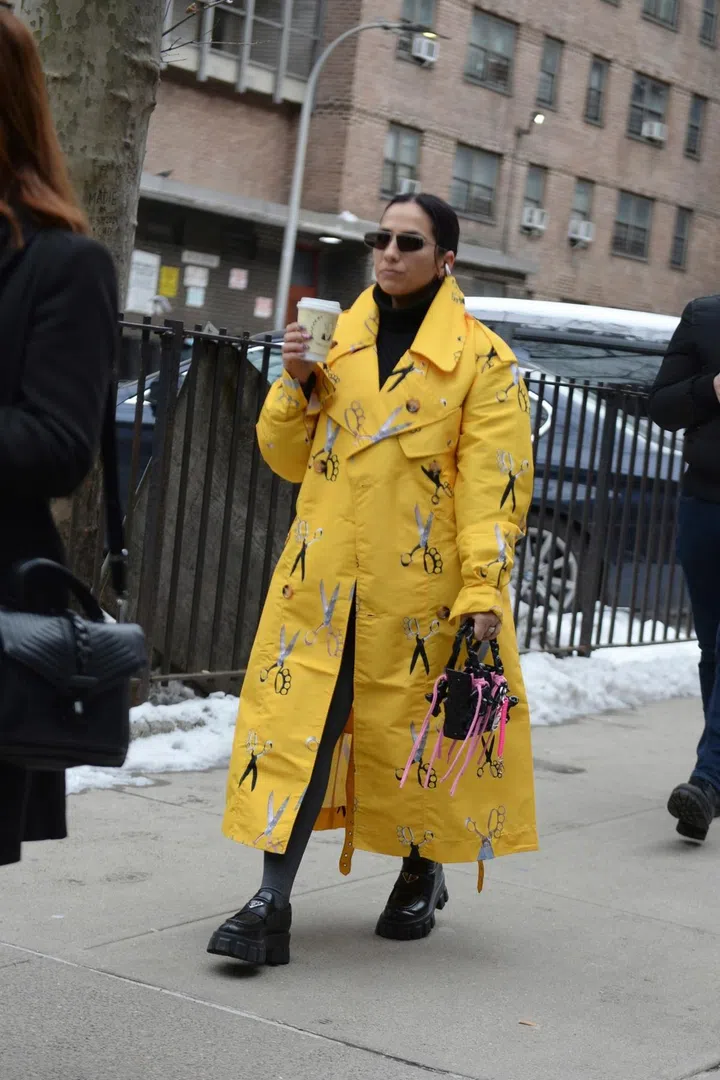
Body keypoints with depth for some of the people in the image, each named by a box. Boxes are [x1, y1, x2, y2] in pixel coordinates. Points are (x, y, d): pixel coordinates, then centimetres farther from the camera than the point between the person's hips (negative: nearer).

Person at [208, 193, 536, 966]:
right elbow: (288, 457, 15)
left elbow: (492, 484, -8)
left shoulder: (482, 359, -2)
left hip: (420, 587, -3)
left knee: (413, 728, 9)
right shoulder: (337, 340, 11)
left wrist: (484, 591, -16)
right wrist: (296, 384, -3)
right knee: (297, 724, -3)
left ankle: (422, 874, 34)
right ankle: (271, 907, 0)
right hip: (323, 578, 3)